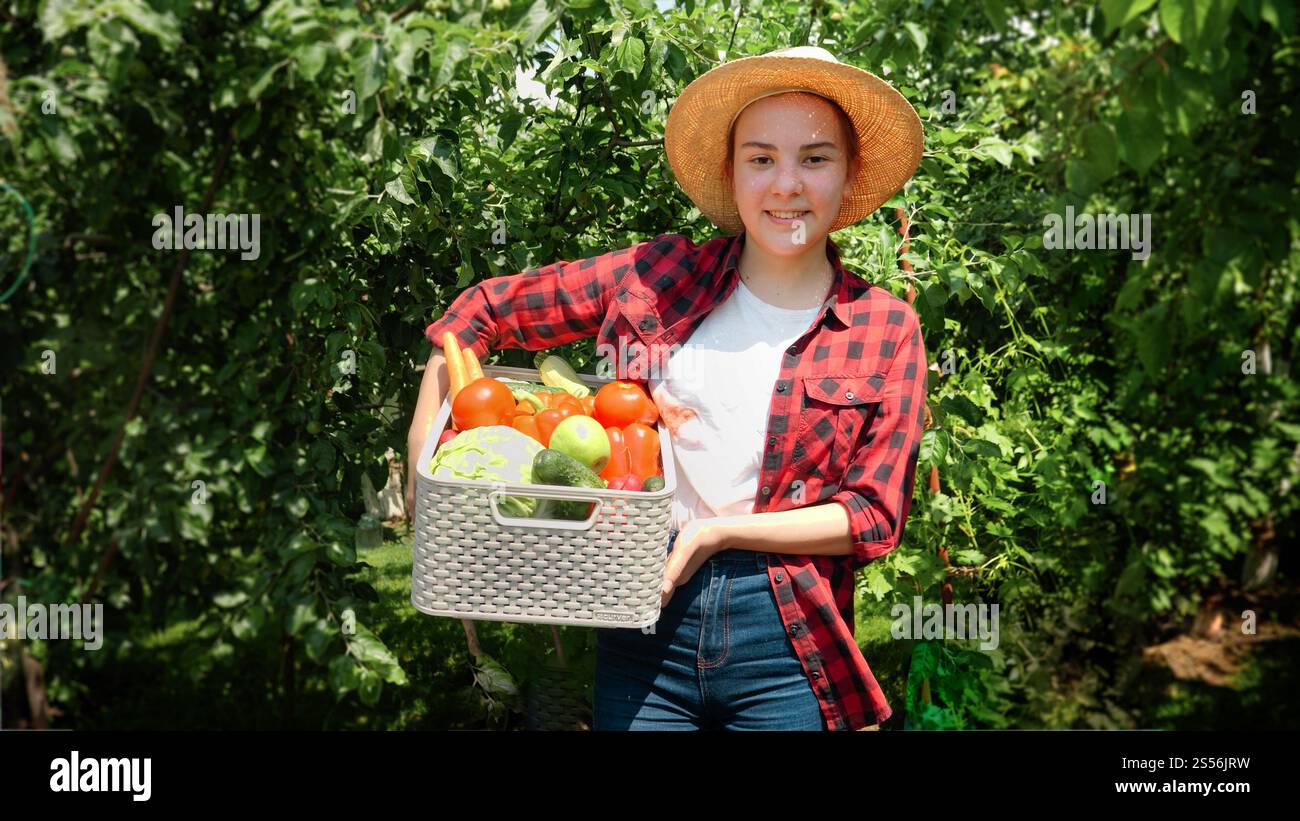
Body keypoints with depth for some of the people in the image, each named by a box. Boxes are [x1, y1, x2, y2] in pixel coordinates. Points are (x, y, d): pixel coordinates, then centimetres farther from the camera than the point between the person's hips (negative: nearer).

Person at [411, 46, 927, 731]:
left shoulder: (887, 329, -1)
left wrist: (718, 532, -13)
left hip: (786, 654, 0)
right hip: (645, 630, 1)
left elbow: (875, 516, -4)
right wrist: (425, 451, 0)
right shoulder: (657, 275, 0)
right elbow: (484, 310, 8)